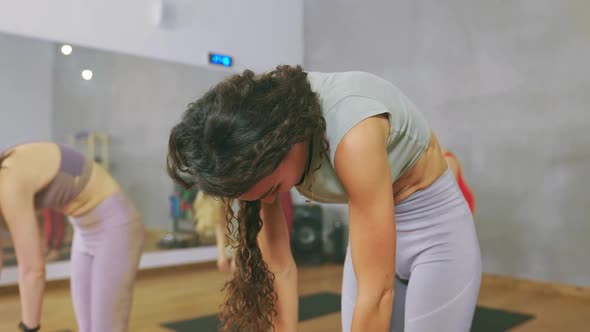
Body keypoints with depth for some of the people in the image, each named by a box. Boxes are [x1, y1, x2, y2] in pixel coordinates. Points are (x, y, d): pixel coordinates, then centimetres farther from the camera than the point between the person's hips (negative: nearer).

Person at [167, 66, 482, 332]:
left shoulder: (351, 131, -36)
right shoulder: (262, 130, -17)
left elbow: (377, 293, -31)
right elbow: (279, 267, -11)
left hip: (437, 226, -5)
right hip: (372, 227, 5)